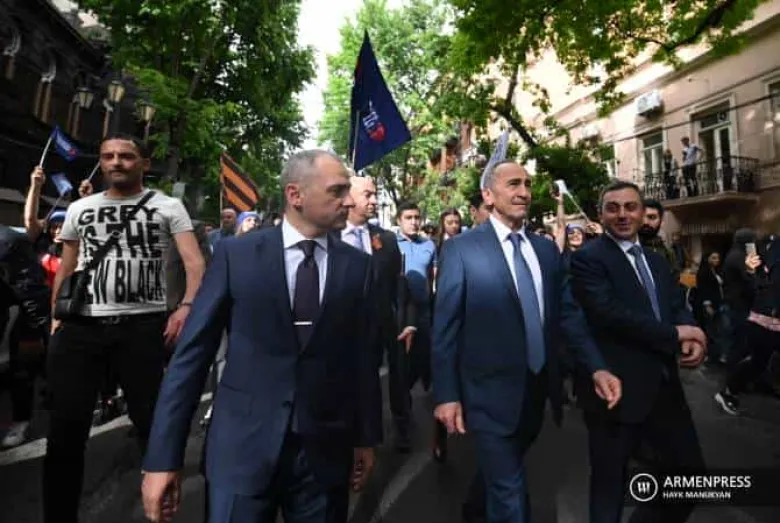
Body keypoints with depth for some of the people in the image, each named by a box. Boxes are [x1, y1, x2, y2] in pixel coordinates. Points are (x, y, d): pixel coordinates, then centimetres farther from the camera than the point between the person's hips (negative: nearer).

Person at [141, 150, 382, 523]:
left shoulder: (358, 265, -2)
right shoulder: (236, 255, -6)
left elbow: (363, 356, 2)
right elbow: (191, 353, -5)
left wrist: (366, 437, 7)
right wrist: (163, 456, -4)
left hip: (326, 450, 2)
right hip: (242, 446, -1)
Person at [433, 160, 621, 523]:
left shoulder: (547, 249, 4)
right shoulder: (461, 248, -12)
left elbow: (567, 313, 7)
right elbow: (445, 326, -12)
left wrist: (596, 367, -5)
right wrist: (446, 394, -13)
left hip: (539, 389, 6)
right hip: (491, 393, -6)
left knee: (502, 477, 28)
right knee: (509, 494, 7)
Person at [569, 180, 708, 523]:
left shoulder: (656, 261, 15)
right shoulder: (587, 258, -12)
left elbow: (677, 307, 9)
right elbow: (608, 313, -24)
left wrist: (692, 337, -13)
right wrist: (675, 334, -15)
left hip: (664, 387, 7)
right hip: (617, 389, -7)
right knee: (610, 483, 12)